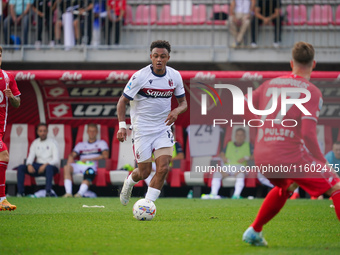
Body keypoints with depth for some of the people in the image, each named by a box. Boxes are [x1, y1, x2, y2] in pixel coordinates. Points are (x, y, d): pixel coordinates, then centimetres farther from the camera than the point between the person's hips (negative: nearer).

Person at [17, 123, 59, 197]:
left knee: (49, 167, -42)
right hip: (38, 166, 5)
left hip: (51, 166, -5)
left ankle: (48, 192, -48)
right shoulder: (35, 143, 12)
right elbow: (30, 157, 5)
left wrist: (46, 165, -30)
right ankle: (20, 192, -24)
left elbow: (56, 160, -12)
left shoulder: (52, 142, -2)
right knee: (20, 168, -17)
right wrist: (29, 165, -19)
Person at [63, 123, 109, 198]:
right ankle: (68, 193, -41)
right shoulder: (81, 144, 33)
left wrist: (89, 159, -3)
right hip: (80, 165, 4)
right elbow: (72, 155, 22)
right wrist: (71, 158, -6)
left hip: (92, 165, -4)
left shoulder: (101, 143, 22)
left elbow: (105, 156, 5)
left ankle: (79, 194, -63)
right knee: (67, 167, -30)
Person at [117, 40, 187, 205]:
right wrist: (122, 126, -20)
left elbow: (183, 102, 8)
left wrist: (177, 111, -16)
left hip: (163, 128, 3)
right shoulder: (140, 77, -14)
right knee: (144, 172, 2)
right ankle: (129, 182, 39)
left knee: (163, 168, -14)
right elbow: (123, 101, -8)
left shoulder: (175, 76, -2)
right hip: (142, 129, -3)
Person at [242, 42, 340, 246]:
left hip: (262, 158, 7)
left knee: (285, 187, 35)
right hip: (292, 156, -6)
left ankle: (253, 232, 35)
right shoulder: (311, 92, -5)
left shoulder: (271, 84, 12)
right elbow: (308, 134, -15)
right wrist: (323, 164, -7)